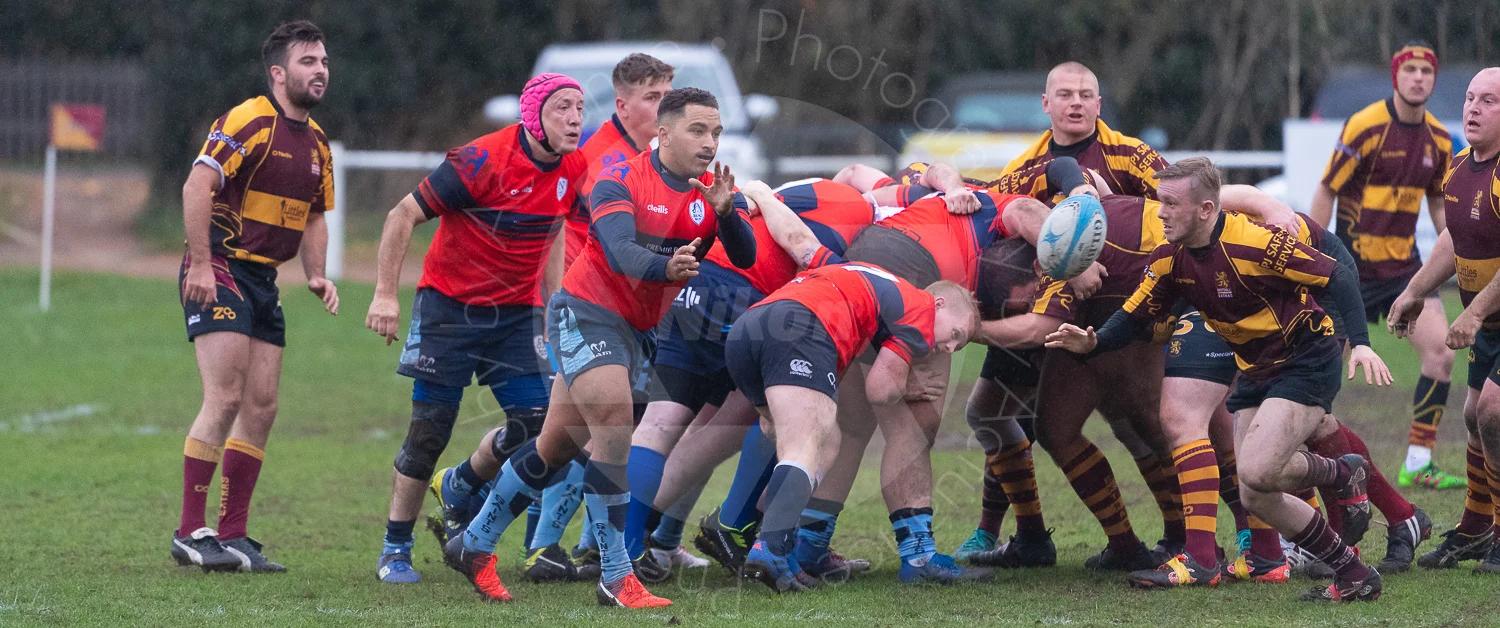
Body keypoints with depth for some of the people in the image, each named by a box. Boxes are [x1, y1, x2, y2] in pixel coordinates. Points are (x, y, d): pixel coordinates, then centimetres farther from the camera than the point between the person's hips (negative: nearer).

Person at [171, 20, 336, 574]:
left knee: (261, 408, 5)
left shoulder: (316, 142, 14)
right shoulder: (249, 122, -13)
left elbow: (313, 215, 25)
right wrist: (200, 264, -25)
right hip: (218, 274, -9)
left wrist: (316, 275, 10)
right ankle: (190, 533, -9)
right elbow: (197, 186, -20)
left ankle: (232, 537, 10)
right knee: (225, 399, -14)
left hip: (263, 280, 9)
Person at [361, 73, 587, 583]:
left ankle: (458, 487, 24)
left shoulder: (573, 169, -4)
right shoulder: (484, 161, -22)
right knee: (430, 430, -5)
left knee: (535, 419, -5)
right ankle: (395, 549, 10)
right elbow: (403, 216, -16)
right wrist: (385, 293, -19)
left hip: (516, 311, 5)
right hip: (450, 305, -5)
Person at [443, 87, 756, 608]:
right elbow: (619, 252, -32)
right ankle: (615, 577, -19)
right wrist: (666, 268, -52)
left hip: (634, 329, 7)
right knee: (615, 425, -22)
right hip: (586, 312, -7)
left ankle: (473, 545, 28)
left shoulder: (714, 192, 0)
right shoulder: (622, 182, -17)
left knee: (560, 444, 13)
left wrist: (726, 212, -34)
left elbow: (744, 257, -14)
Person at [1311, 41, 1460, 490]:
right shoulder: (1365, 127, -15)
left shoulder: (1438, 140, 3)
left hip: (1405, 263, 5)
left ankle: (1418, 464, -1)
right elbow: (1326, 193, -10)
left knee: (1440, 352, -9)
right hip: (1354, 263, -5)